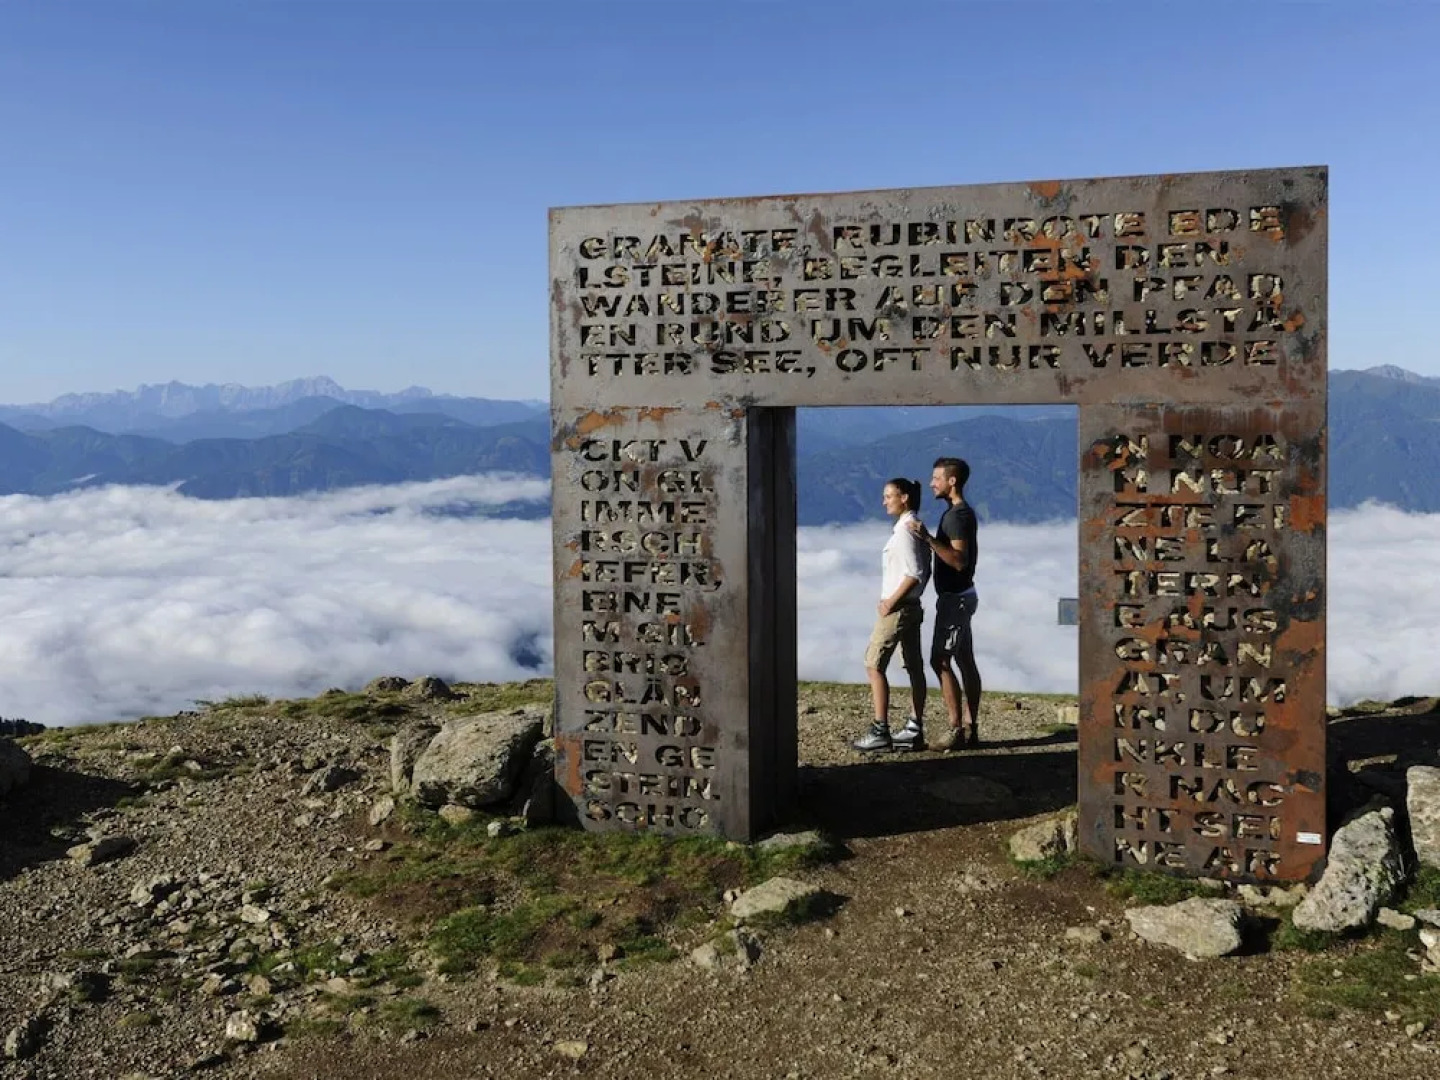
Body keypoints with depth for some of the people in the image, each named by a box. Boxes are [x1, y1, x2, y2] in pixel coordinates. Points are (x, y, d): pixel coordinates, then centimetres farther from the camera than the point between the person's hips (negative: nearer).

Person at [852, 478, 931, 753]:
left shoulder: (904, 530, -17)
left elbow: (914, 573, -24)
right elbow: (924, 571, 16)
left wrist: (891, 601, -18)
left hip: (898, 608, -10)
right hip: (912, 607, 10)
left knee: (874, 665, -5)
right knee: (914, 667, 10)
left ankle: (880, 732, -6)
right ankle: (914, 729, 16)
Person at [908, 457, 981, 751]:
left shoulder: (957, 516, -18)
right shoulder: (962, 512, 14)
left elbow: (960, 561, -28)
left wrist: (928, 538, -32)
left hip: (955, 597, -11)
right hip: (960, 595, 11)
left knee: (940, 660, -10)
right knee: (965, 661, 10)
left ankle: (956, 730, -9)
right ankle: (972, 729, 13)